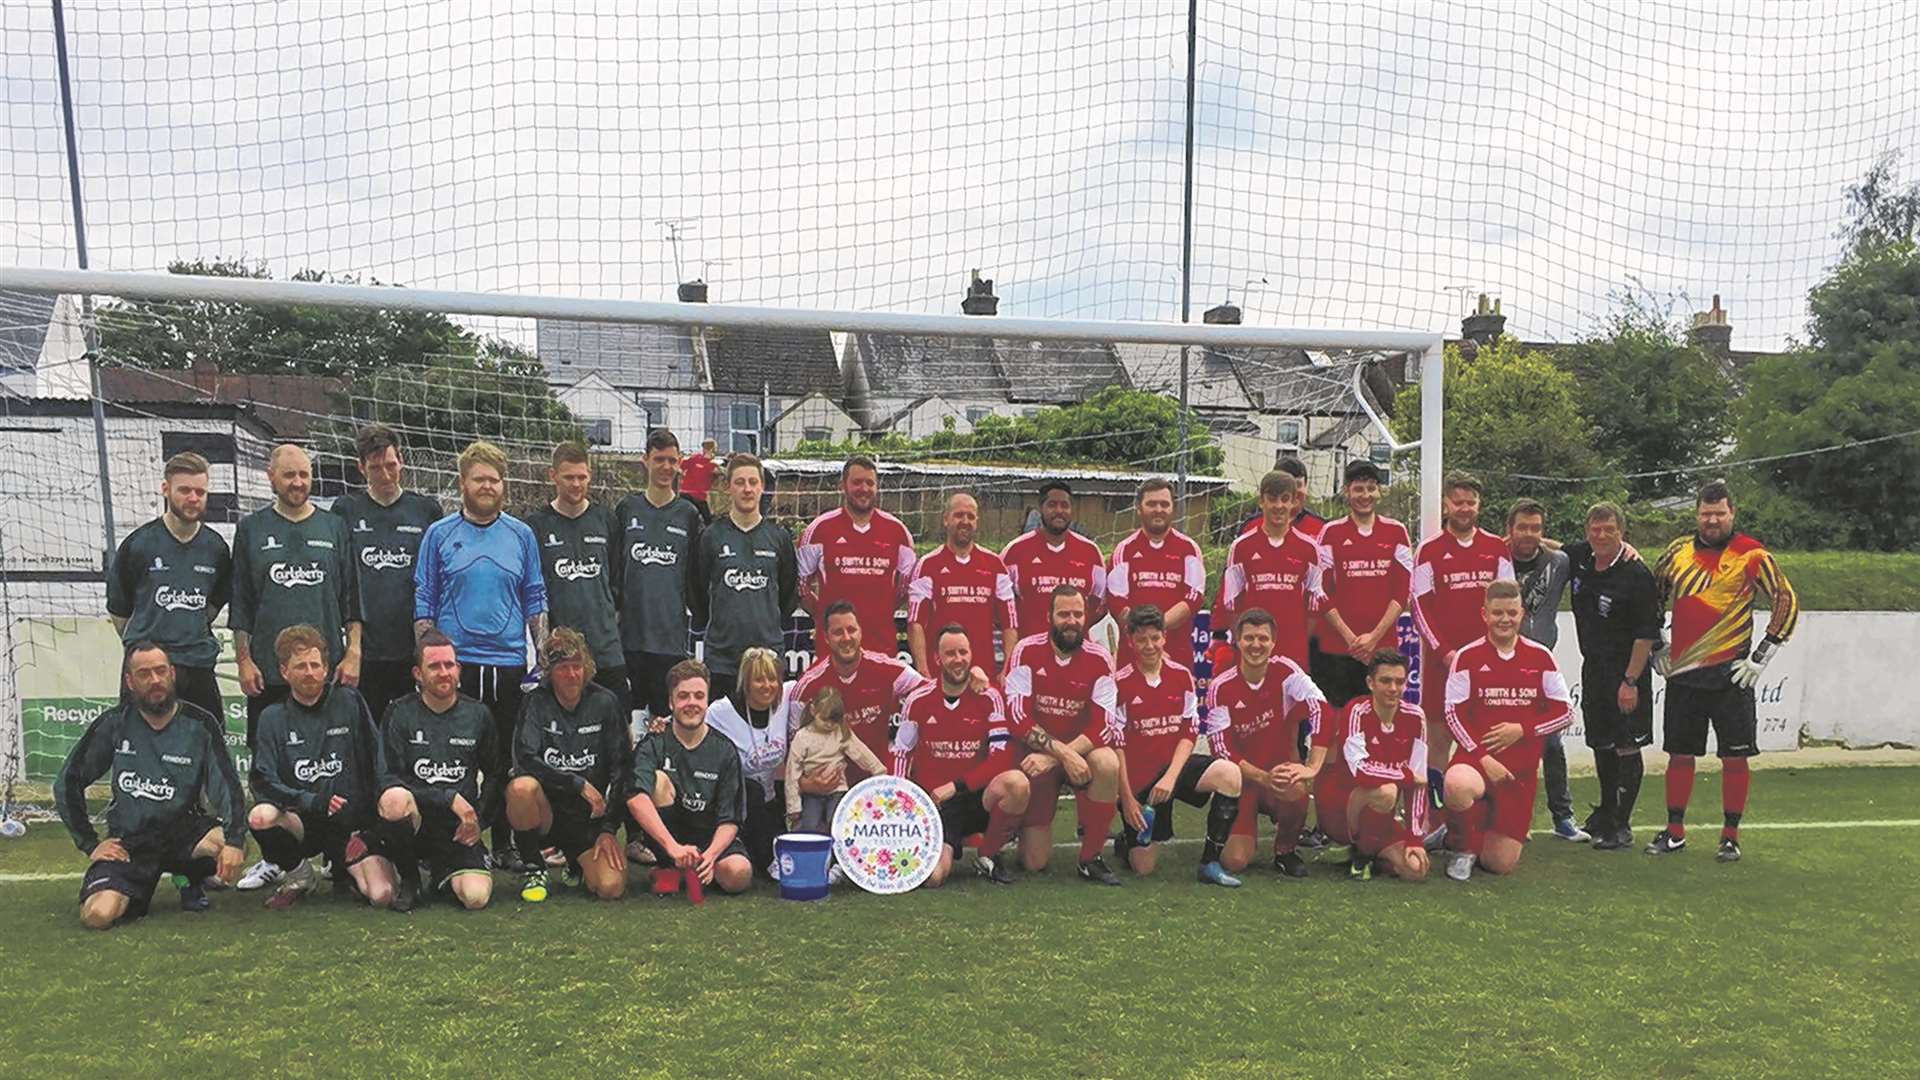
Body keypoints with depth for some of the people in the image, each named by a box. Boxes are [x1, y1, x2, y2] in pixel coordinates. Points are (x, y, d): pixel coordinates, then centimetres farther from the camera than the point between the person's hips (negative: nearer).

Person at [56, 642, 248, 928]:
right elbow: (67, 784, 7)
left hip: (183, 831, 0)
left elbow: (228, 787, -10)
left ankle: (191, 881, 5)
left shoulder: (199, 725, -4)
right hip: (128, 842, 0)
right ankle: (138, 889, 13)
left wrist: (234, 841, -26)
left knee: (234, 847, -31)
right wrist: (90, 843, 1)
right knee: (98, 914, -24)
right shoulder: (113, 724, -2)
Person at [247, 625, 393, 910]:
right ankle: (298, 873, -2)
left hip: (355, 821, -1)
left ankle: (346, 867, 16)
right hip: (303, 821, 1)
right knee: (260, 817, -34)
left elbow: (378, 761, 1)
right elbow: (262, 782, -5)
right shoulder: (274, 718, 4)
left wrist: (379, 817, -8)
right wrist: (311, 801, -21)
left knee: (382, 896, -20)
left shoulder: (349, 702, 2)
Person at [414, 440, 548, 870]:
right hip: (454, 662, -1)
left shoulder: (521, 535, 9)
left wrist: (545, 655, 5)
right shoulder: (439, 535, 4)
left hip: (509, 662, 2)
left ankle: (504, 845, 17)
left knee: (505, 759, 7)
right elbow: (424, 602, 5)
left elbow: (535, 600, 11)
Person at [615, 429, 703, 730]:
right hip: (630, 632, 1)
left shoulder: (688, 515, 6)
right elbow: (611, 568, 11)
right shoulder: (626, 509, 7)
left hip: (672, 634, -1)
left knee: (666, 716, -1)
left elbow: (697, 575, 10)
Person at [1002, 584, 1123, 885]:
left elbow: (1102, 725, -14)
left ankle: (1090, 859, -14)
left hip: (1080, 751, 2)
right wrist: (1063, 753, -27)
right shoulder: (1027, 651, -12)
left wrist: (1052, 757, -26)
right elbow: (1018, 717, -17)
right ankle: (1027, 825, 34)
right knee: (1034, 863, -5)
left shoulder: (1099, 658, -8)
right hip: (1034, 753, -1)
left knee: (1108, 764, -35)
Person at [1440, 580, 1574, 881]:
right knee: (1458, 786, -41)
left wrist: (1522, 730, -11)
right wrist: (1482, 757, -17)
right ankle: (1465, 849, -7)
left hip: (1522, 766, 2)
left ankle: (1493, 829, 38)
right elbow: (1454, 714, -6)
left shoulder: (1540, 657, 4)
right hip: (1476, 756, -2)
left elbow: (1566, 711, 4)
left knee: (1501, 864, -1)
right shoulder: (1468, 656, -3)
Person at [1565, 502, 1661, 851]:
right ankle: (1605, 812, 33)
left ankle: (1621, 826, 5)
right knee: (1600, 744, 17)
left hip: (1627, 671, -7)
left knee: (1627, 748, -2)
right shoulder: (1579, 557, 2)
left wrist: (1631, 681, -18)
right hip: (1593, 668, 7)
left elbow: (1647, 635, -16)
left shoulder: (1637, 575, -16)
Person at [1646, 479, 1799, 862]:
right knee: (1679, 754, 8)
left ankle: (1731, 836, 13)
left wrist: (1761, 656, -6)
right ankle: (1674, 832, 18)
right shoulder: (1677, 552, 8)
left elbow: (1787, 602, -4)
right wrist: (1657, 647, 14)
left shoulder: (1752, 554, -4)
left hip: (1730, 674, -3)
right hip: (1682, 673, 3)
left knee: (1734, 756, 2)